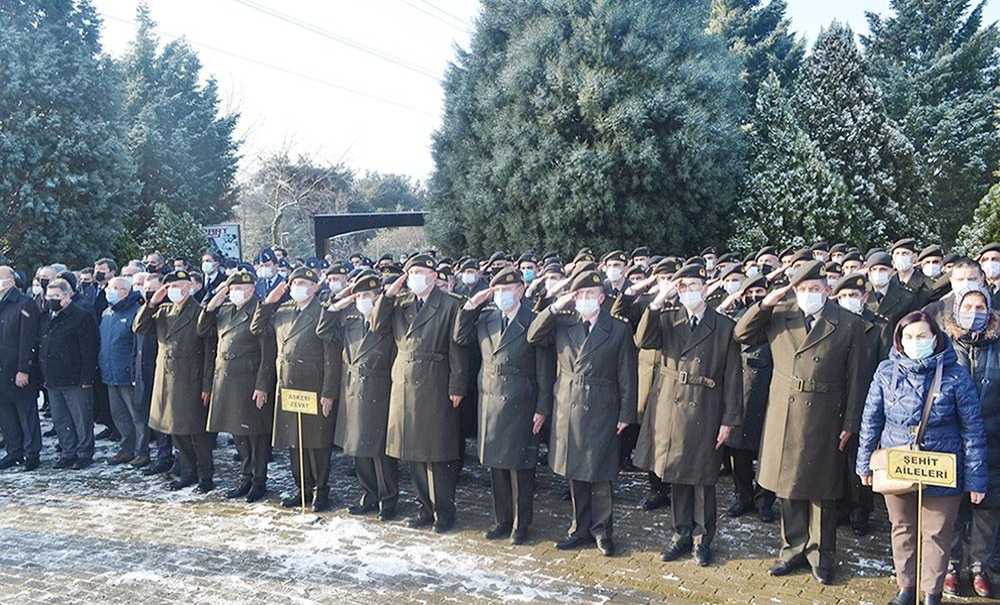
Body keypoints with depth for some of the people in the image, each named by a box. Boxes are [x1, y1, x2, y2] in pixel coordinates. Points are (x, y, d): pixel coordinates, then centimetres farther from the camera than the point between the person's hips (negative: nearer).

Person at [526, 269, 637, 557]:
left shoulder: (619, 330, -2)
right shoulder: (562, 323, 9)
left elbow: (627, 377, -2)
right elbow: (533, 337, -2)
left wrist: (626, 414, -5)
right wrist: (555, 307, -8)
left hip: (601, 413, -4)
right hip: (568, 410, 4)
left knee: (599, 475, 1)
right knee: (575, 474, 11)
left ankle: (602, 530, 17)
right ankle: (581, 529, 24)